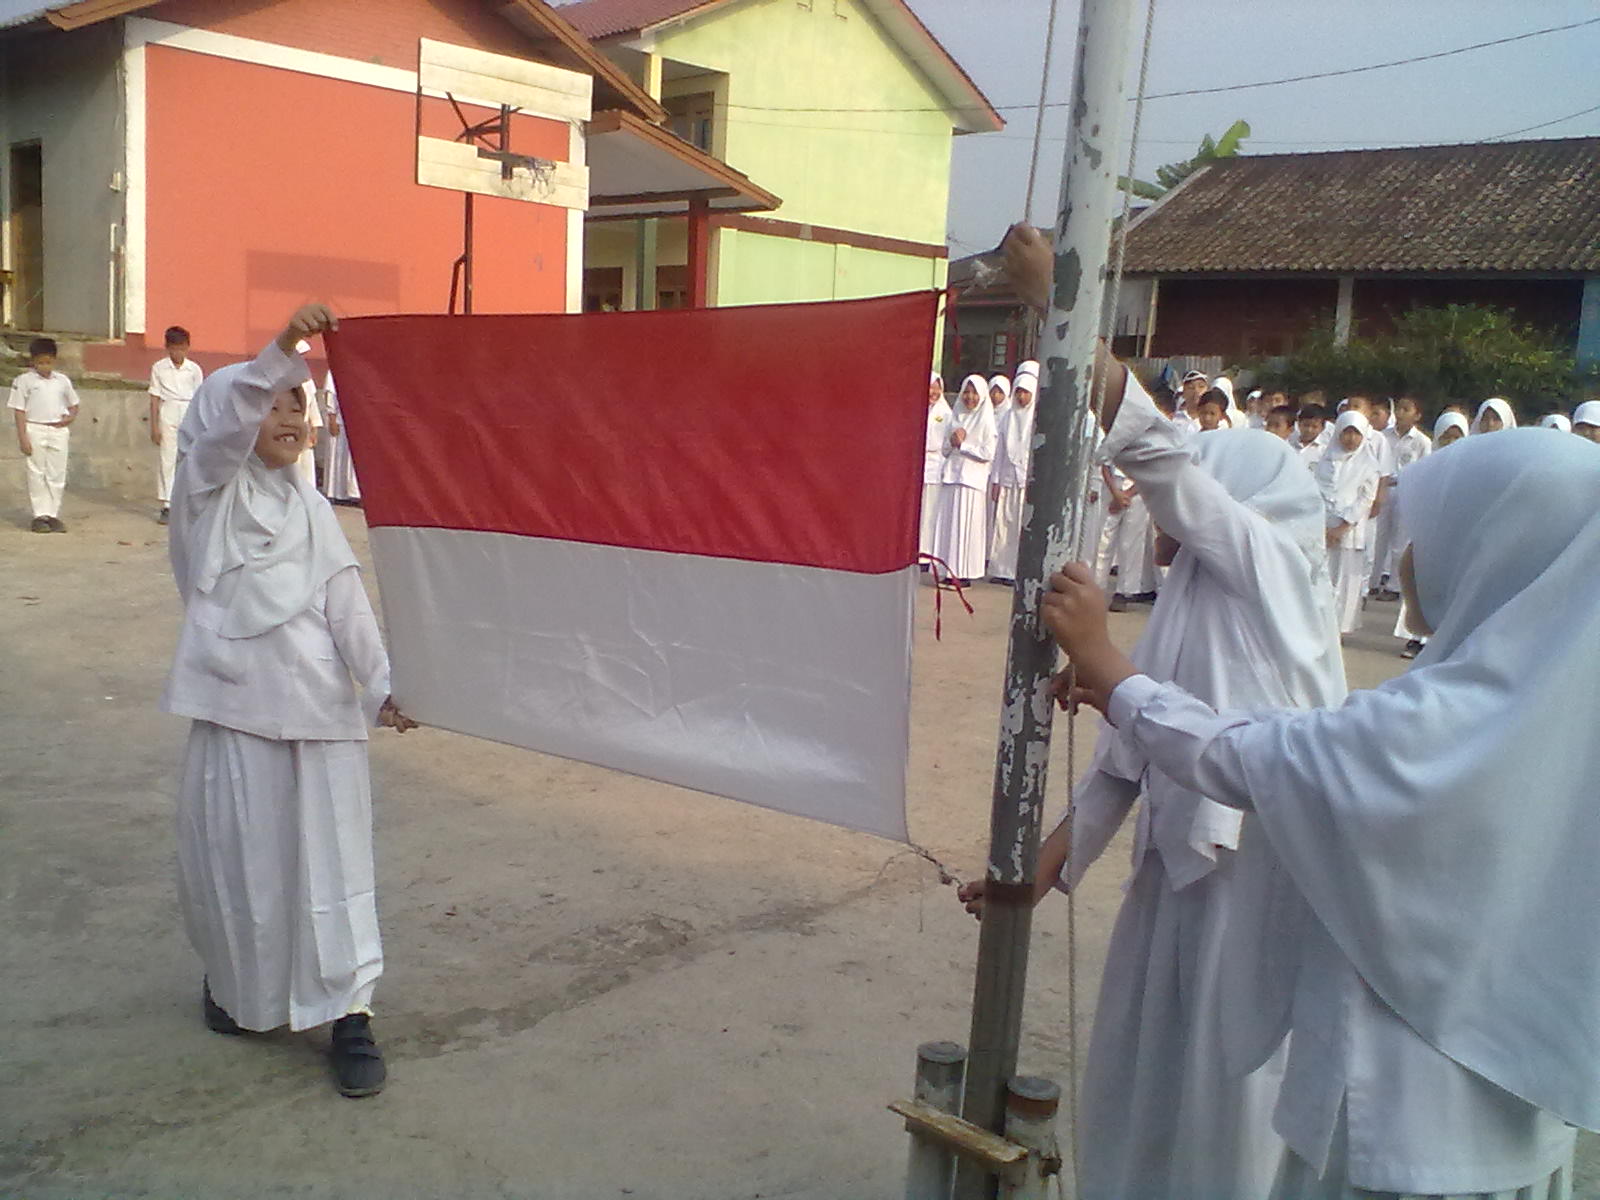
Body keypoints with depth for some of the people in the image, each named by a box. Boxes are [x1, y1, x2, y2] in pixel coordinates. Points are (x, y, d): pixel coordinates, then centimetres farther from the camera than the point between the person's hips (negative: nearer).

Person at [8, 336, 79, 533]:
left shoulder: (63, 381, 9)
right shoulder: (24, 381, -1)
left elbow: (73, 405, 20)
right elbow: (19, 411, -2)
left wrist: (70, 417, -2)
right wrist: (23, 437, -9)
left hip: (58, 431, 3)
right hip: (35, 430, -3)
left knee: (57, 474, 3)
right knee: (37, 474, 0)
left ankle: (53, 515, 11)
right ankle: (40, 515, 5)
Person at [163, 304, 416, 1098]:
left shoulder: (310, 507, 13)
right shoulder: (207, 488, 2)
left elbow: (345, 601, 6)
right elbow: (225, 420, -19)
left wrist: (380, 684, -3)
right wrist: (282, 346, -33)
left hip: (320, 704, 3)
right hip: (239, 704, -3)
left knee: (332, 856, 0)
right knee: (238, 853, 7)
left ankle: (350, 1016, 3)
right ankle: (233, 985, 33)